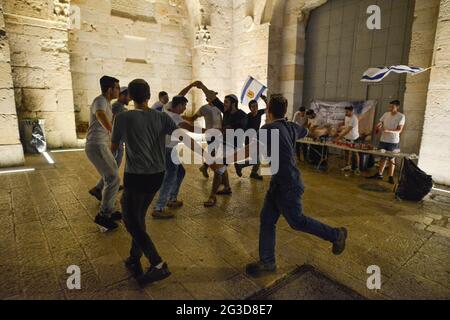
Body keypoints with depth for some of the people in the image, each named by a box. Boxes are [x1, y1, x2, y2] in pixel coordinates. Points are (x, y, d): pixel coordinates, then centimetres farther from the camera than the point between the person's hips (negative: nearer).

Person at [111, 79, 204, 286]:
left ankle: (158, 264, 0)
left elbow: (113, 148, 5)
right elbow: (185, 139, -10)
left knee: (131, 221, 6)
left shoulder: (123, 118, -8)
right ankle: (135, 259, 32)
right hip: (157, 175, 5)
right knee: (138, 217, 21)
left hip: (136, 176, -5)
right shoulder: (161, 117, -2)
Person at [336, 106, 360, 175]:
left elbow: (348, 130, -29)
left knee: (355, 153, 2)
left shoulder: (354, 119, -24)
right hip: (347, 137, 8)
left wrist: (339, 137, -31)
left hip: (353, 138, -8)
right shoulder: (347, 117, 4)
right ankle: (348, 165, 26)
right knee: (347, 151, 13)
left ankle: (357, 168, 13)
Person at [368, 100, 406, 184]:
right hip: (383, 140, 4)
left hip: (393, 142, -4)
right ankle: (379, 174, 18)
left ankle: (391, 177, 13)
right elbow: (380, 123, 12)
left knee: (392, 159, 5)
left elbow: (399, 130, -13)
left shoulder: (401, 116, -9)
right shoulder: (386, 114, 5)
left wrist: (389, 131, -29)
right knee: (383, 157, 11)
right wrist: (378, 127, -11)